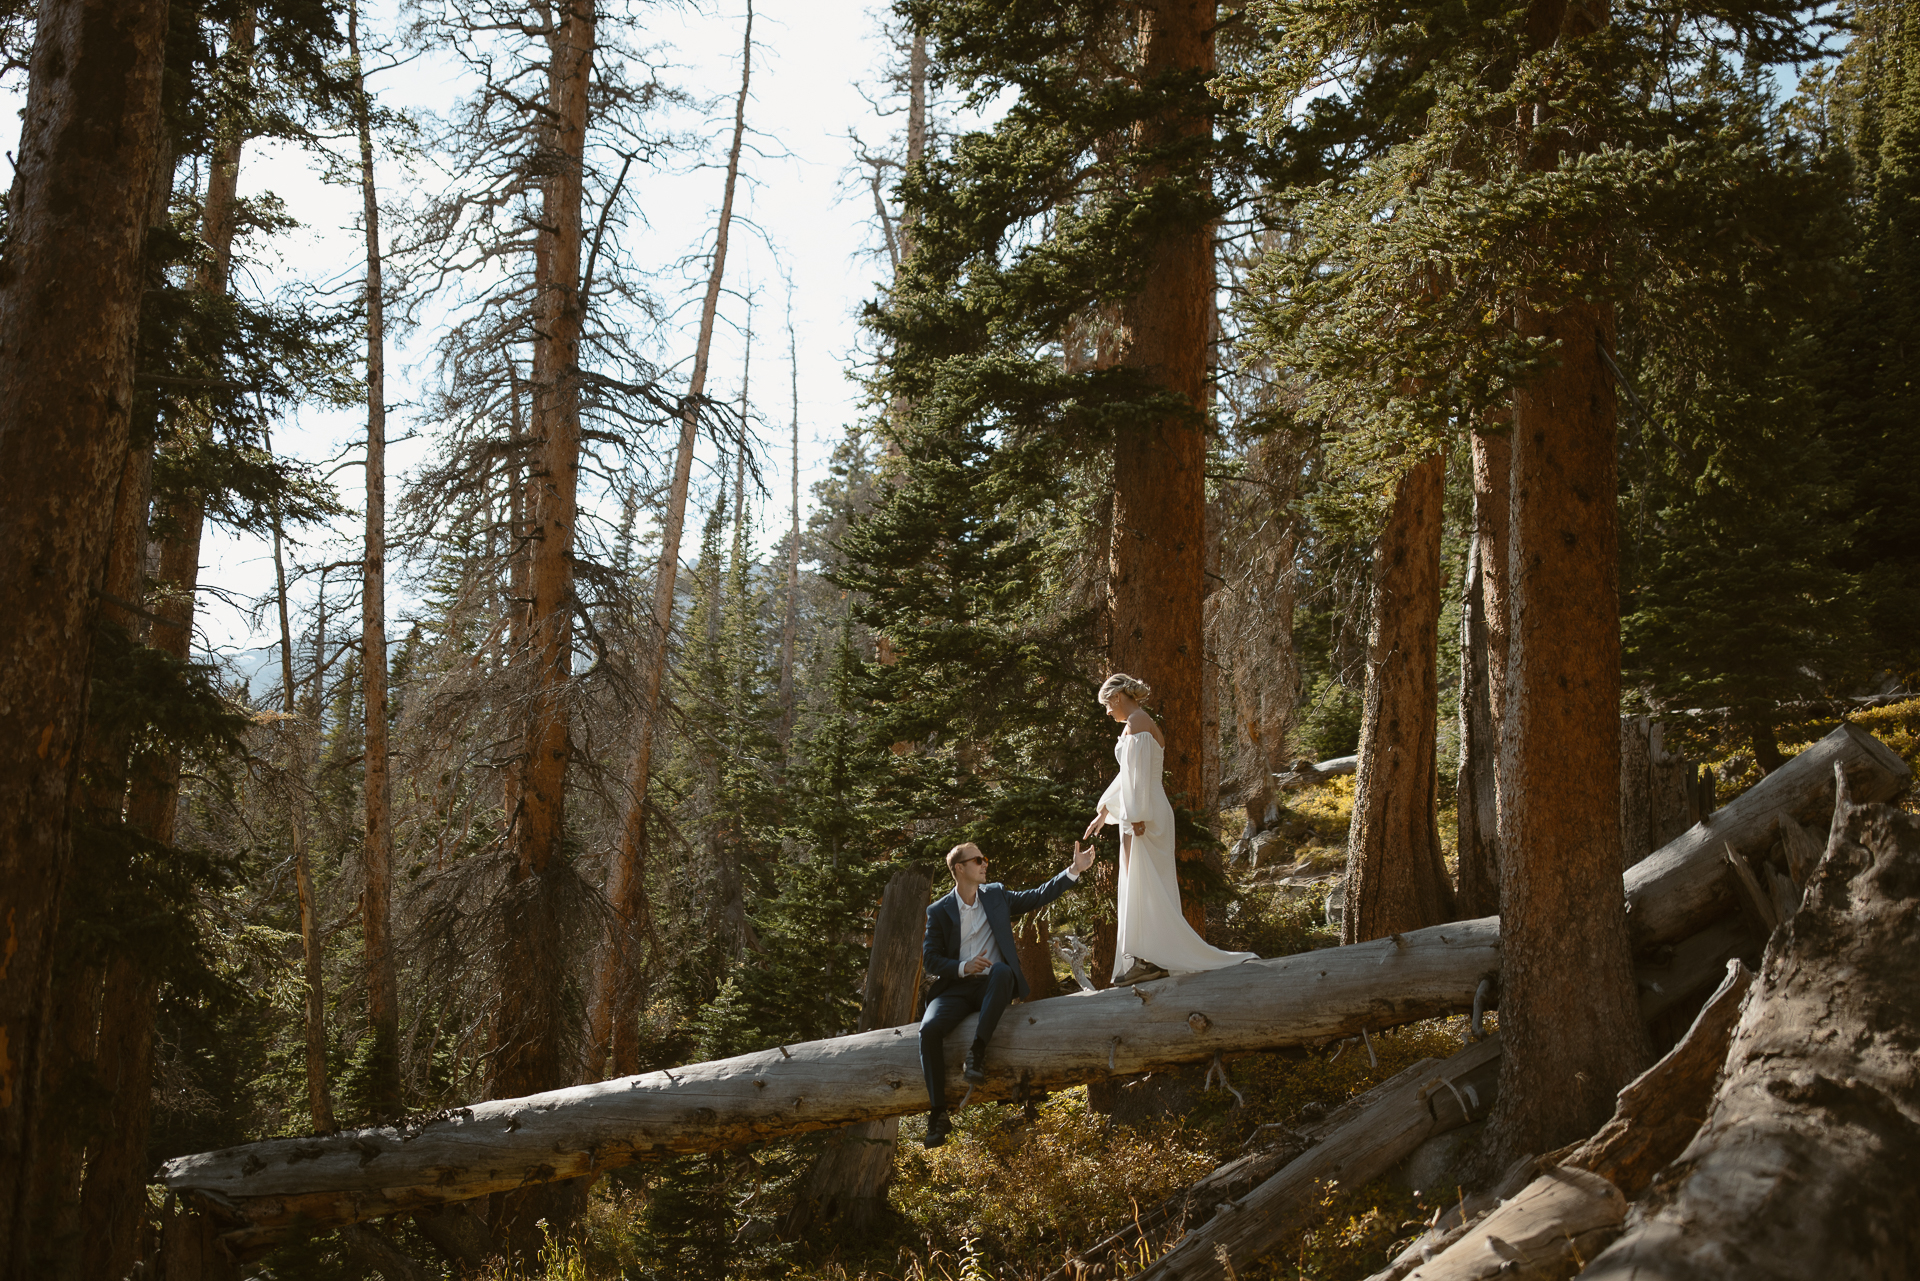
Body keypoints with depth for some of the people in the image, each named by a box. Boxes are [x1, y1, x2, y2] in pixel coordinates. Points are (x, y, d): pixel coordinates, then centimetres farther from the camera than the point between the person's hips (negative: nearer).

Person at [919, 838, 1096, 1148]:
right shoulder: (939, 911, 4)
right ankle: (938, 1114, -24)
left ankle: (978, 1049, -30)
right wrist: (964, 967, -15)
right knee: (929, 1028, -30)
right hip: (956, 988, -1)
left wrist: (1074, 870, 5)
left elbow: (1038, 897, 13)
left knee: (1002, 969, -36)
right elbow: (931, 960, 2)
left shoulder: (996, 895, 12)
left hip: (991, 986, 1)